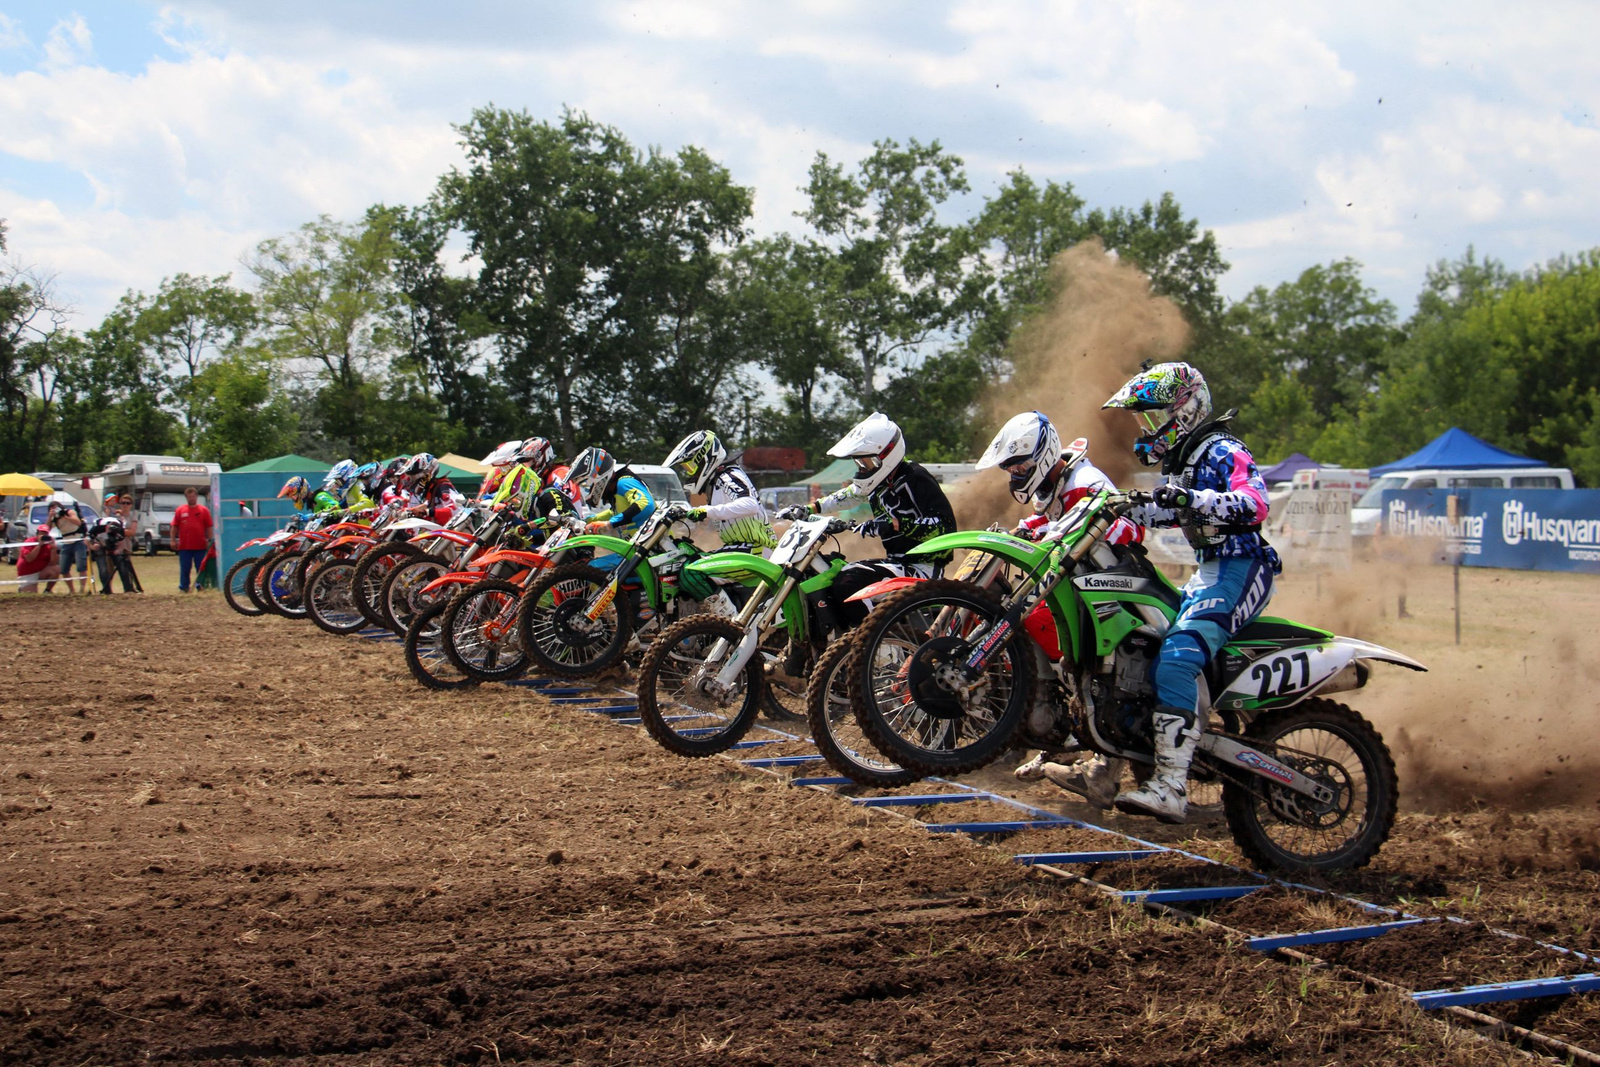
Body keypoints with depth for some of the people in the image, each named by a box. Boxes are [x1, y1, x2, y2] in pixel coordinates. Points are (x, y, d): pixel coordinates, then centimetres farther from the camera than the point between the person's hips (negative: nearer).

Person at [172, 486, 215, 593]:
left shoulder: (204, 510, 5)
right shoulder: (180, 510, 7)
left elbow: (209, 527, 4)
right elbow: (175, 527, 8)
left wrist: (210, 541, -1)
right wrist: (173, 540, 1)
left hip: (200, 546, 0)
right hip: (184, 546, 1)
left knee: (201, 568, 5)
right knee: (184, 568, 6)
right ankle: (183, 587, 14)